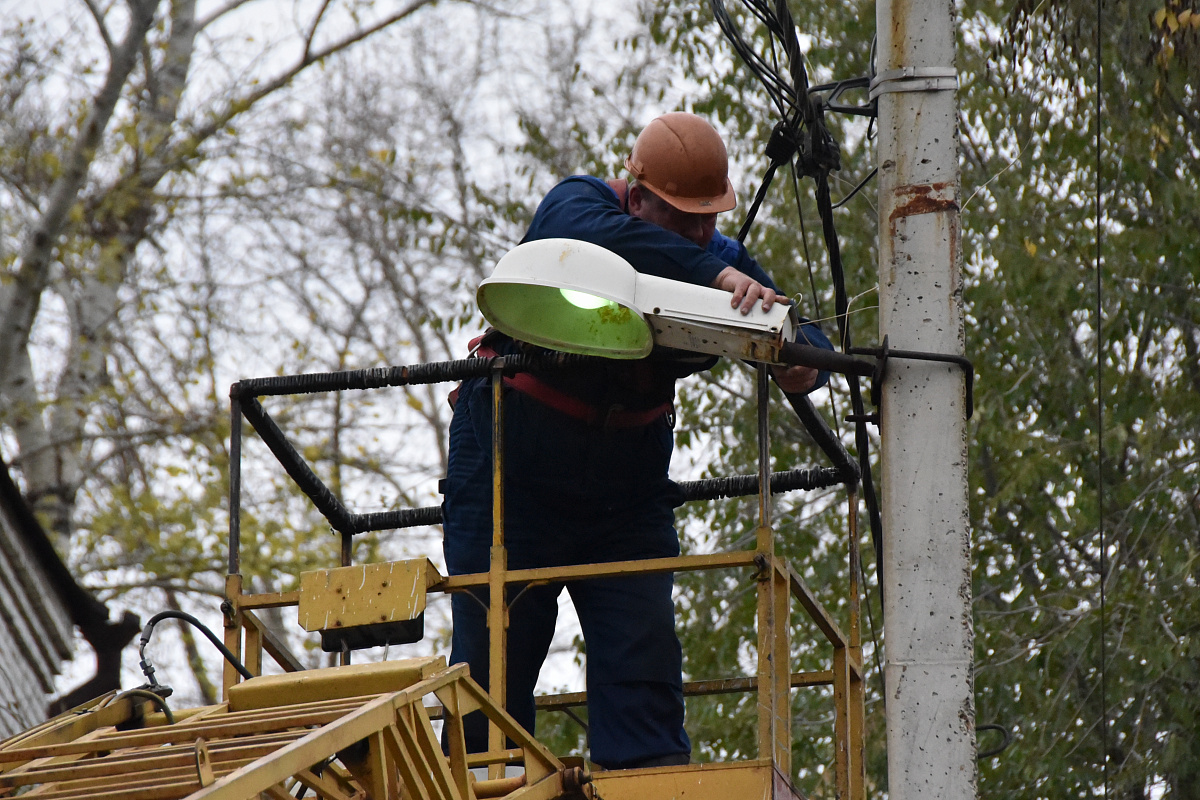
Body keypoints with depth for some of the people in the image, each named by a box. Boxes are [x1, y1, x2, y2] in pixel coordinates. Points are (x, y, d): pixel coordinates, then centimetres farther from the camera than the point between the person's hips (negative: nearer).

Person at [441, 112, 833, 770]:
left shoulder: (721, 259, -4)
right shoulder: (577, 205, -15)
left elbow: (804, 337, -8)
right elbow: (605, 240, -39)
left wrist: (800, 363, -33)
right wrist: (716, 274, -48)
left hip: (626, 489, 3)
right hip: (511, 476, -3)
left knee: (643, 666, -7)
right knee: (493, 660, -2)